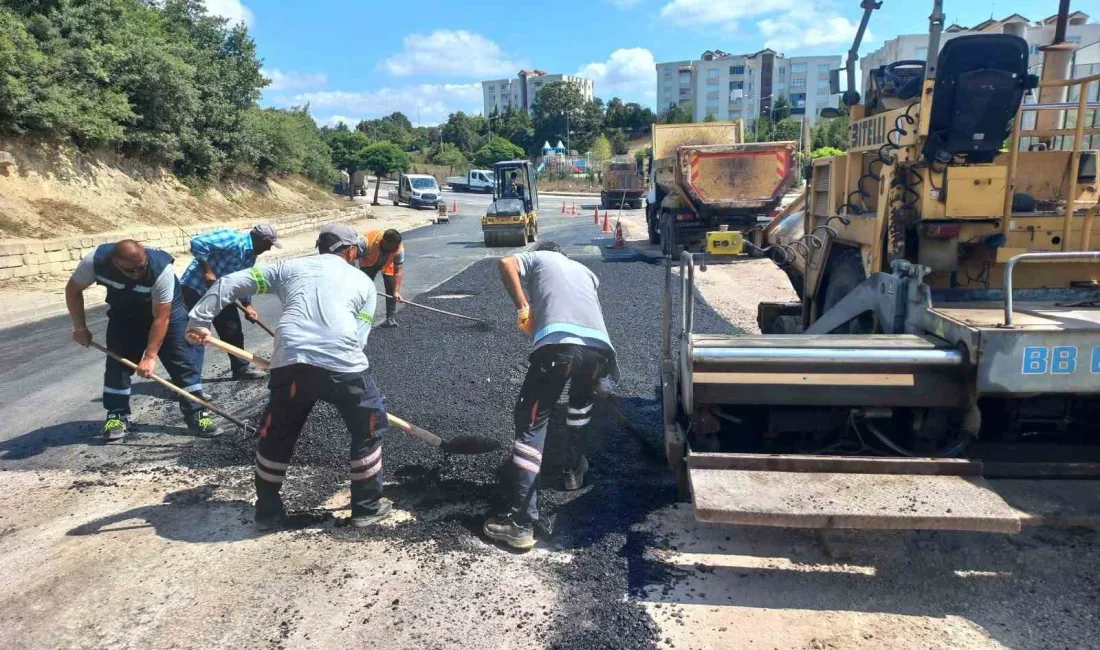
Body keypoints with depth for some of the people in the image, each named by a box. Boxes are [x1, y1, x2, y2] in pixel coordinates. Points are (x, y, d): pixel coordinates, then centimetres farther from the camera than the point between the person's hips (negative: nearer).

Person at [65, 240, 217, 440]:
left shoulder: (161, 269, -40)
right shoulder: (95, 261, -32)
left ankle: (196, 414, 0)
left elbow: (161, 318, -33)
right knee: (117, 362, -2)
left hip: (164, 309, -3)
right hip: (123, 314, 3)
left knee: (183, 361, -7)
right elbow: (73, 290, -10)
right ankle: (117, 416, 14)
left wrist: (150, 356, -33)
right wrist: (80, 327, -9)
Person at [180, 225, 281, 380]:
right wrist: (207, 272, -28)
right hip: (195, 287, -9)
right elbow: (197, 243, -30)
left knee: (233, 330, 12)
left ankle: (241, 367, 26)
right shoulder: (232, 239, -22)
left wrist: (247, 306, 6)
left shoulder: (250, 255, 6)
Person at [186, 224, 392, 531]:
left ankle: (268, 512, 34)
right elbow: (358, 336, 14)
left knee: (276, 436, 25)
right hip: (344, 365, -2)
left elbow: (232, 283, 19)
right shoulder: (364, 283, 22)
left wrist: (199, 319, 23)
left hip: (291, 364, 2)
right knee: (368, 429, 21)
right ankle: (367, 507, 28)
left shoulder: (289, 267, 25)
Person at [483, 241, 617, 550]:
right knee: (582, 402, 35)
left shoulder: (538, 257, 29)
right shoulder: (584, 270, 40)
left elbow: (506, 263, 8)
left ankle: (521, 523, -5)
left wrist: (523, 308, 8)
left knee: (531, 423, 0)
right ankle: (573, 470, 45)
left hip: (559, 343, -4)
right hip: (598, 345, 5)